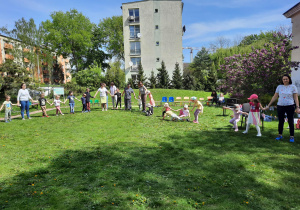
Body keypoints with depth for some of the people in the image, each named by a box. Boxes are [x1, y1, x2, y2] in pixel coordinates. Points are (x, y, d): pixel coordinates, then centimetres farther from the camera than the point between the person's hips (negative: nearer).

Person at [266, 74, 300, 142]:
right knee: (280, 121, 9)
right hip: (280, 106, 2)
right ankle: (280, 135, 20)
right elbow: (275, 97, 11)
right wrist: (269, 105, 9)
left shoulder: (293, 87, 1)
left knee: (290, 122, 2)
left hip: (290, 106, -2)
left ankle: (291, 136, 10)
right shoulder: (279, 87, 7)